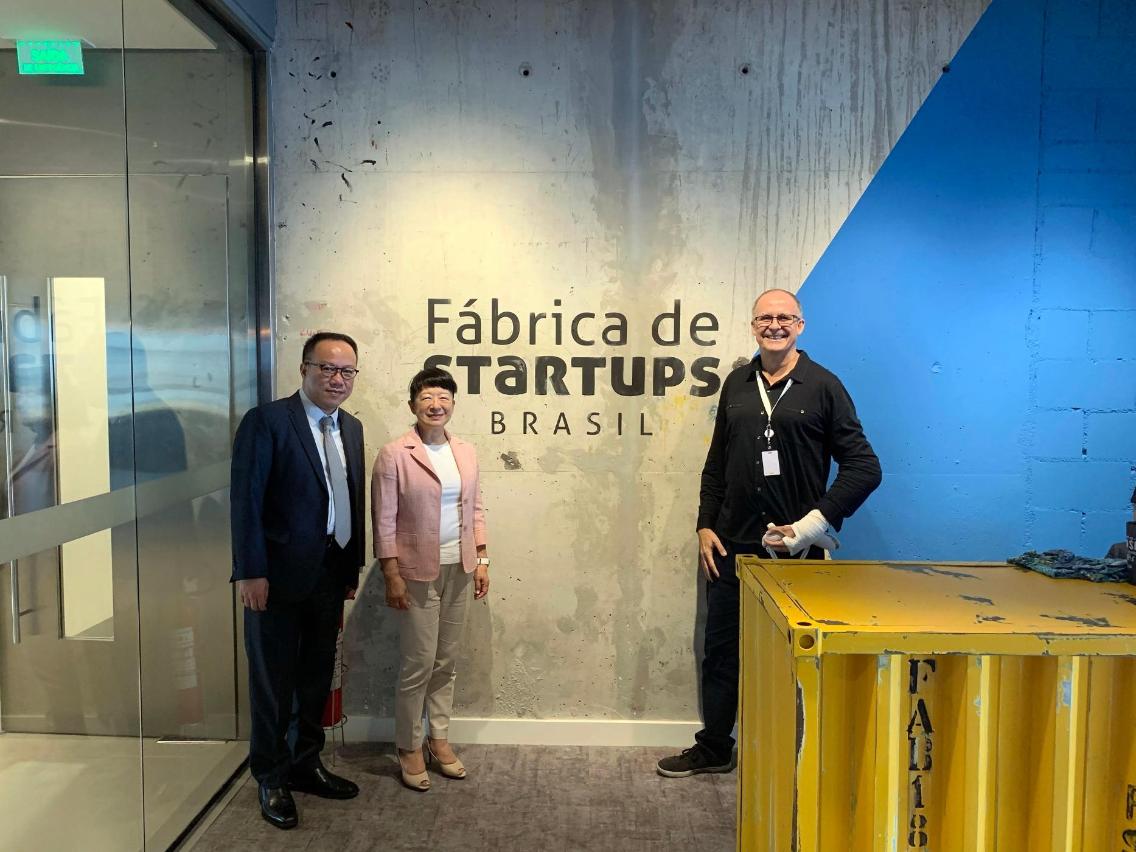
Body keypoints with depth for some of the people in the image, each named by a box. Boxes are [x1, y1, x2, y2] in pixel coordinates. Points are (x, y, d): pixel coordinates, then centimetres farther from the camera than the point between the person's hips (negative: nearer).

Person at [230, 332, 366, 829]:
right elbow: (246, 501, -14)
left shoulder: (351, 429, 9)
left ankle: (304, 765, 35)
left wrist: (353, 565, 11)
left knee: (317, 677, 18)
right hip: (279, 577, -6)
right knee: (273, 681, 8)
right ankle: (271, 779, 26)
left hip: (331, 576, 6)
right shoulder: (267, 421, -11)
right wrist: (250, 572, -17)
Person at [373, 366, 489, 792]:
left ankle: (439, 739, 28)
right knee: (419, 664, 1)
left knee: (447, 662, 13)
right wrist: (392, 575, -14)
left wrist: (481, 560, 6)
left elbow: (475, 509, 11)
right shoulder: (394, 454, -10)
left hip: (459, 569, 5)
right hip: (417, 572, -5)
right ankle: (409, 749, 19)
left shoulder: (466, 452, 6)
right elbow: (384, 521, -11)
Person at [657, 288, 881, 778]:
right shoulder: (736, 384, 9)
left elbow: (864, 467, -7)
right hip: (732, 545, 4)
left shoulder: (822, 386, -5)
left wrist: (813, 525, -14)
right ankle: (713, 749, 29)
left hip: (795, 550, -4)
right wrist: (706, 526, 7)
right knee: (721, 649, 13)